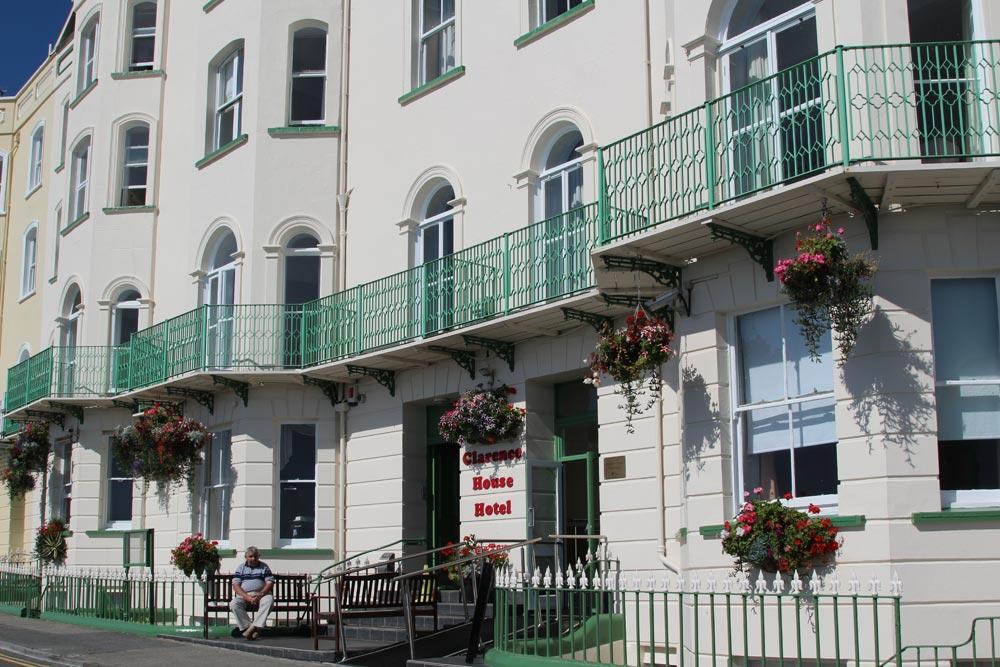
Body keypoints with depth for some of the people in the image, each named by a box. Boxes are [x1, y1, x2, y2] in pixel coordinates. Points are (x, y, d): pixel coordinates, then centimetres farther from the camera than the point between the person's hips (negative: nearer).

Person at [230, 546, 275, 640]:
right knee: (234, 604, -31)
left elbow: (270, 583, 2)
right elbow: (235, 586, 2)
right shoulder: (241, 568, 13)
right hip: (244, 595, 1)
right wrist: (247, 597, -15)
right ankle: (247, 627, -33)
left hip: (261, 594, -1)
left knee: (269, 600, -34)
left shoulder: (264, 567, 12)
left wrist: (259, 595, -16)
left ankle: (254, 627, -41)